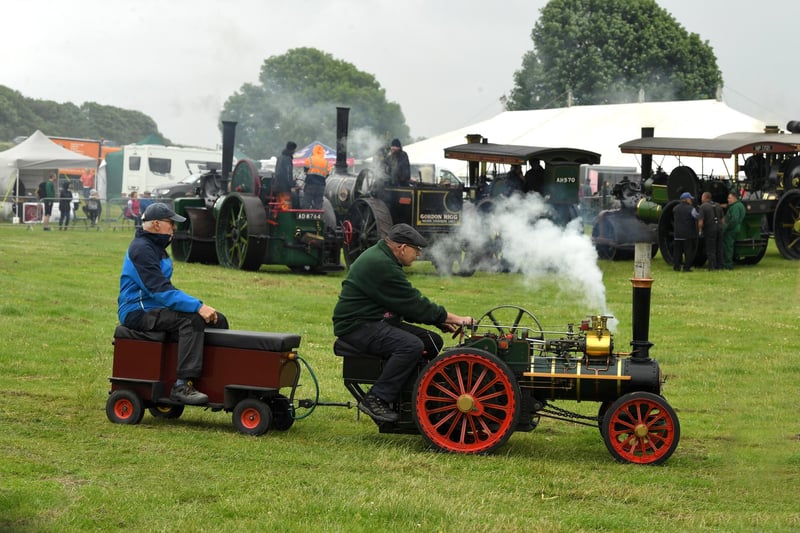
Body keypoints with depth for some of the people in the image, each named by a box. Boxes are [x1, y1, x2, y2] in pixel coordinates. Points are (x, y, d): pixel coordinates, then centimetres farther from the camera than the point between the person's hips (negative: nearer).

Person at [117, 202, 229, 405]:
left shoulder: (157, 248, 18)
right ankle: (182, 386, -37)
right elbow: (160, 290, -25)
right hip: (138, 312, -10)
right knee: (192, 320, -33)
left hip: (156, 308, 10)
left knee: (218, 320, 1)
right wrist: (197, 306, -29)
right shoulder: (141, 249, -15)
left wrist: (196, 305, 8)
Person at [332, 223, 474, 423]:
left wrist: (441, 321, 7)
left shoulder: (382, 257, 14)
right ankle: (376, 399, -24)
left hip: (377, 322, 11)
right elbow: (413, 304, -19)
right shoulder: (380, 265, -20)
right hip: (357, 326, -11)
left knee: (433, 341, 5)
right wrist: (454, 318, -12)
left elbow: (408, 303, 18)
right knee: (412, 345, -30)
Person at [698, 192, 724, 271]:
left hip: (710, 229, -6)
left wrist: (700, 231, -7)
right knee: (719, 249, 11)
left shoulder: (703, 206, -8)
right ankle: (719, 266, 14)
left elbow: (700, 220, -14)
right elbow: (722, 218, 12)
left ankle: (712, 266, -2)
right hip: (719, 228, 6)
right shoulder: (718, 205, 11)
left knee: (710, 249, 0)